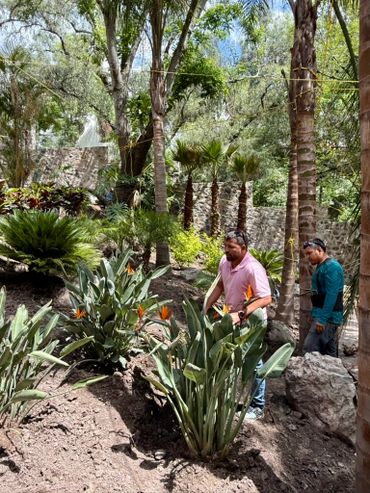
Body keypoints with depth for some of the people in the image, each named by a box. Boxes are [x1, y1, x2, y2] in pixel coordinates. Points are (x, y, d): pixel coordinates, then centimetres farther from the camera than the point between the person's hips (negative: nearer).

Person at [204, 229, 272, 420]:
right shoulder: (224, 262, -5)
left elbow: (265, 299, -29)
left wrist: (241, 315, -37)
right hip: (232, 319, 7)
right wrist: (206, 309, 6)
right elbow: (220, 286, 10)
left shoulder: (253, 268, -27)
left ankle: (257, 407, 23)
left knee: (254, 364, 6)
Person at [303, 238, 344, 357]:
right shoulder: (321, 266, 17)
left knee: (309, 350, -14)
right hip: (324, 316, 10)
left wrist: (322, 319, -24)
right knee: (329, 352, 13)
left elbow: (331, 295, -22)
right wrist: (316, 315, 20)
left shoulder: (332, 266, -14)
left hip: (327, 317, -10)